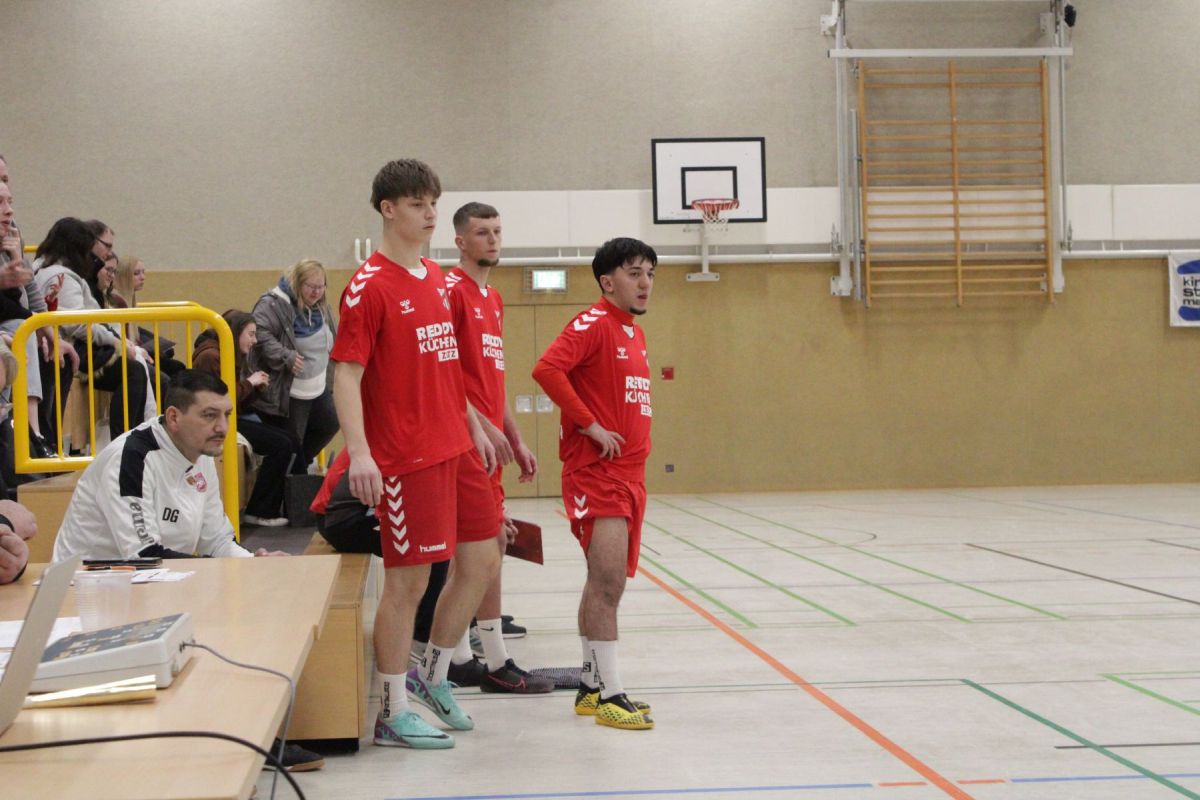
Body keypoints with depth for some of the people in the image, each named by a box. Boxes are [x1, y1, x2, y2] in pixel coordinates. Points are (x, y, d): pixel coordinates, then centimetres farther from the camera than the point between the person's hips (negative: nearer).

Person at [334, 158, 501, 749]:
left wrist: (474, 428, 20)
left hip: (456, 450, 8)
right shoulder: (369, 285, -10)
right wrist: (359, 453, -25)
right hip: (407, 457, -8)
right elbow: (346, 374, -15)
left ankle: (433, 677, 29)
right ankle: (394, 715, 10)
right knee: (408, 581, -2)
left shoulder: (437, 280, 14)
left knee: (481, 562, 11)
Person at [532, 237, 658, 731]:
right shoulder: (593, 324, -10)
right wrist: (589, 425, -20)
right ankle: (609, 694, -8)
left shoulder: (636, 334, 17)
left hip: (630, 473, 9)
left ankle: (590, 684, 22)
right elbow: (547, 369, -24)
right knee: (608, 581, -12)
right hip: (596, 472, -9)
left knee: (607, 582, 13)